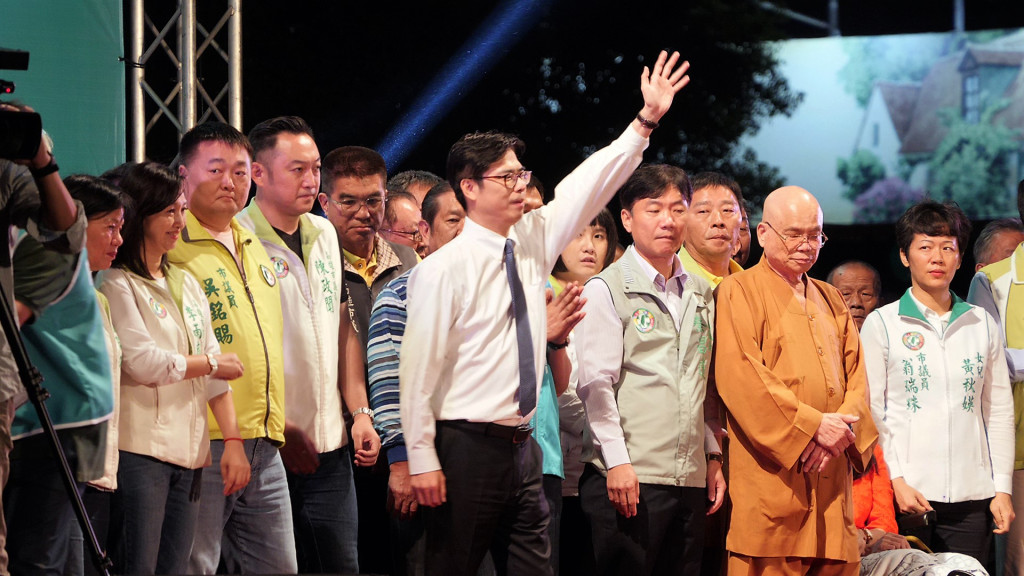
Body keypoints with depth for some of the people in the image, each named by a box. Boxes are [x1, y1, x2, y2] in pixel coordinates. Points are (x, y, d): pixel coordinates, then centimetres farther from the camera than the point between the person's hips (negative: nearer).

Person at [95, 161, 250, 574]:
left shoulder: (186, 284, 19)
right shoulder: (116, 286, -4)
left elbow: (215, 376, 15)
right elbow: (143, 363, -14)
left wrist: (233, 440, 5)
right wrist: (211, 363, 0)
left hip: (189, 451, 7)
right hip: (140, 449, -7)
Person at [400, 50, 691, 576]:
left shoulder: (533, 242, 8)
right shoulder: (444, 270, -11)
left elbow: (589, 184, 8)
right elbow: (419, 369, -13)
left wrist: (646, 119, 1)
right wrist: (422, 460, -15)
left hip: (522, 449, 7)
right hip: (468, 448, -7)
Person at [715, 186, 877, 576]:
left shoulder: (831, 300, 22)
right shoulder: (739, 291, 0)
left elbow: (856, 375, 14)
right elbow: (740, 376, -12)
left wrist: (839, 431, -7)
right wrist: (813, 425, -15)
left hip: (829, 479, 6)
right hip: (771, 481, -6)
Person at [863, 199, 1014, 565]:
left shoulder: (982, 324, 12)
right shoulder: (882, 324, 4)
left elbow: (999, 411, 12)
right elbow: (871, 412, 1)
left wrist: (1002, 488, 5)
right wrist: (897, 480, -8)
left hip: (971, 495, 2)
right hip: (909, 494, -2)